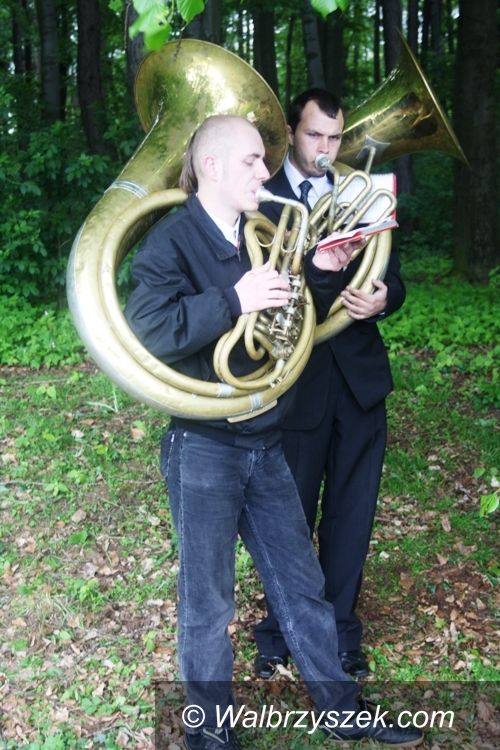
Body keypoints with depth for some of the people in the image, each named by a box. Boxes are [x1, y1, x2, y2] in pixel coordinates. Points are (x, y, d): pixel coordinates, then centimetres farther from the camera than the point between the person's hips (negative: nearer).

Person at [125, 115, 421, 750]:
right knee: (207, 600, 8)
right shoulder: (172, 240, -11)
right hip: (204, 449, -6)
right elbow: (147, 330, -24)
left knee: (300, 584, 15)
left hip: (265, 442, 6)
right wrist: (234, 301, -29)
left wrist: (315, 270, 1)